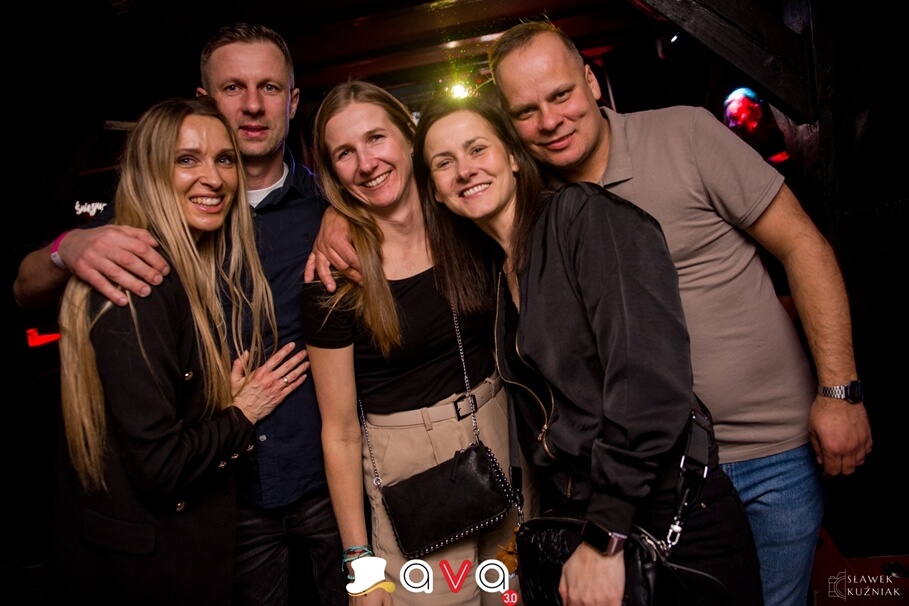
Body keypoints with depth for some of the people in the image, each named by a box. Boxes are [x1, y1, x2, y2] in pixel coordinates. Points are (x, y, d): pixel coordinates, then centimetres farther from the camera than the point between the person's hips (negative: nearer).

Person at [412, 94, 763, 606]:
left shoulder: (585, 214, -13)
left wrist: (604, 536, -22)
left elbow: (649, 374, -23)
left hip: (667, 515, -6)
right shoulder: (498, 270, 9)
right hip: (575, 517, 6)